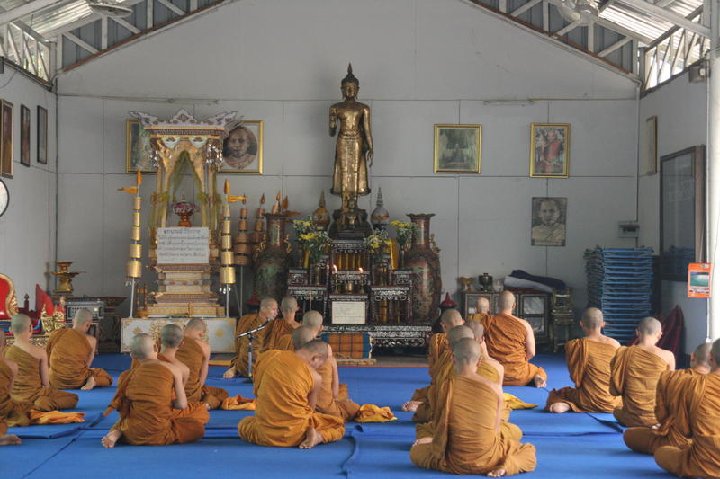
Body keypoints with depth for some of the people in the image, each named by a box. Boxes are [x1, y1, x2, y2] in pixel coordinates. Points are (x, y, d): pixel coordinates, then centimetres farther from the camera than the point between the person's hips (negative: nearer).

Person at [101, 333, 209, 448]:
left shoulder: (126, 375, 4)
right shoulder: (172, 369, -3)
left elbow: (121, 407, 6)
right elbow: (181, 404, -4)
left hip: (133, 435, 2)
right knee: (201, 411, 19)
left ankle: (115, 433, 4)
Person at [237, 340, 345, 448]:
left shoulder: (267, 356, 1)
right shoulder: (315, 377, -7)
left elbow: (257, 393, 10)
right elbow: (310, 409, 4)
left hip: (265, 434, 2)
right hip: (295, 435, -2)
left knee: (243, 425, 36)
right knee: (338, 424, 22)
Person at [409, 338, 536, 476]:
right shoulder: (495, 388, -6)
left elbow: (440, 427, 0)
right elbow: (495, 430, 3)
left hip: (455, 461, -1)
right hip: (487, 459, 1)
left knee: (415, 451, 27)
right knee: (529, 450, 29)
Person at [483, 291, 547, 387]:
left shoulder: (487, 322, -3)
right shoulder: (524, 325, -4)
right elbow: (531, 353, -3)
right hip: (518, 375, 1)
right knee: (540, 372, 29)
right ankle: (537, 378, -6)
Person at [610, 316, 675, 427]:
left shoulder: (623, 354, -6)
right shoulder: (667, 356, -7)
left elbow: (614, 390, 0)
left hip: (632, 419, 1)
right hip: (659, 419, -1)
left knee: (617, 410, 34)